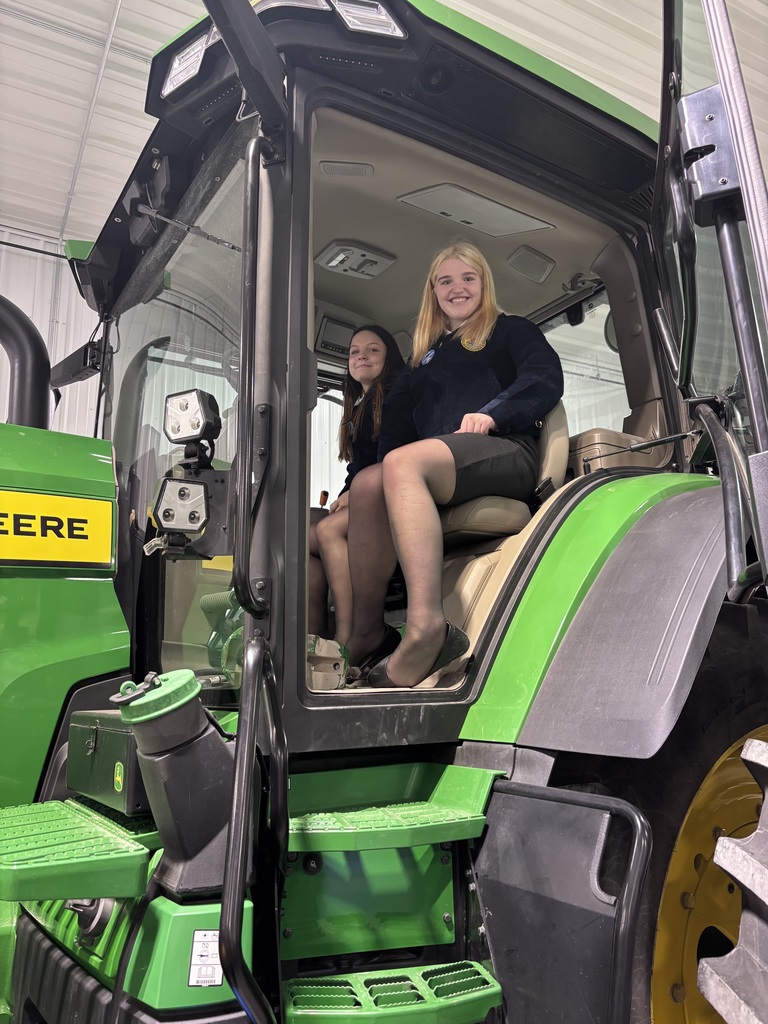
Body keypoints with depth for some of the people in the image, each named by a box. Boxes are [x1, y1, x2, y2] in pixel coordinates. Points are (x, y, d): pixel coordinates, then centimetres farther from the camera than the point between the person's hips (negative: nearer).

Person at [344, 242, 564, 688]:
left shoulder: (512, 330, 22)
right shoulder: (424, 356, 36)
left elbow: (546, 378, 1)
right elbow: (398, 415, 21)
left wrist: (494, 412, -17)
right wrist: (382, 463, 0)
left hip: (506, 452, -5)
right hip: (435, 473, 5)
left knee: (403, 462, -35)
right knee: (368, 485, -27)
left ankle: (427, 628, -48)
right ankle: (364, 631, -33)